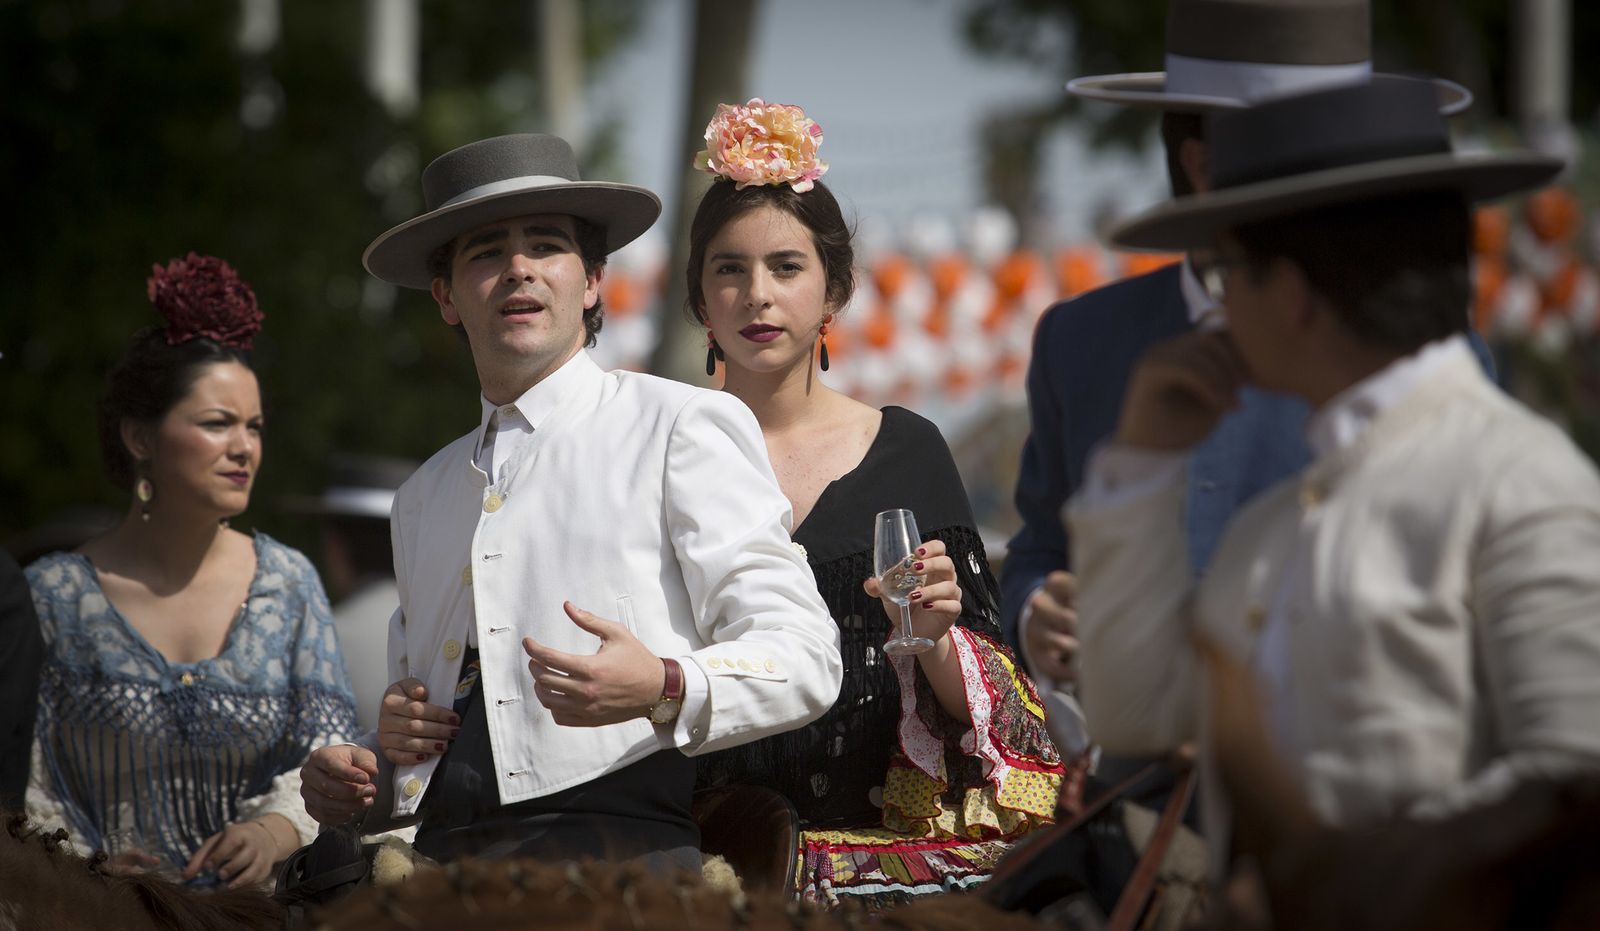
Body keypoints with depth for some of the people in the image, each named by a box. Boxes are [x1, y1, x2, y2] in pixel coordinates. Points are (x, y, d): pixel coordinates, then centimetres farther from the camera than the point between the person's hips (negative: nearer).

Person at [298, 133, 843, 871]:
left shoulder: (682, 430, 7)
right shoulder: (425, 497, 25)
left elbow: (802, 657, -2)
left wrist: (664, 690, -20)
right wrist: (369, 781, 13)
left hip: (623, 851, -5)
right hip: (447, 870, 5)